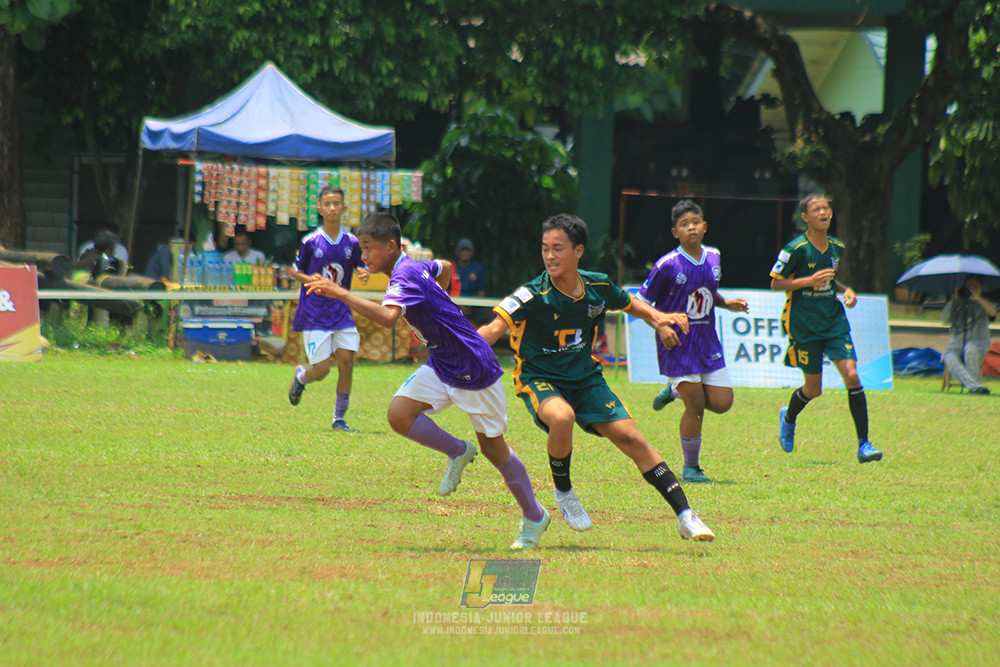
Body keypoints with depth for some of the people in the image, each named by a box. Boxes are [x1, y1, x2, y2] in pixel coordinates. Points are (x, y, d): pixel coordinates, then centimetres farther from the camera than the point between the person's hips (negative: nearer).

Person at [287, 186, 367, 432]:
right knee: (321, 370, -7)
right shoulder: (310, 241, -5)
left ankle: (339, 419, 5)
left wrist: (364, 273, -7)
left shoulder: (351, 243, 3)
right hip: (314, 316, -3)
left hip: (342, 313, 3)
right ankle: (300, 376, 31)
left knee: (346, 362, -9)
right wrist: (308, 278, -15)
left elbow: (359, 266, 17)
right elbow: (292, 269, 5)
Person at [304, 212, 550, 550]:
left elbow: (387, 316, -42)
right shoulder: (413, 267, 4)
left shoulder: (405, 276, -23)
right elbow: (445, 267, 27)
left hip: (474, 367, -8)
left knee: (492, 447, 3)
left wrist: (340, 294, -42)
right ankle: (458, 452, 10)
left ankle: (534, 516, 20)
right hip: (440, 364, 8)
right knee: (399, 414, -13)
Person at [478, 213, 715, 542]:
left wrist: (657, 319, -3)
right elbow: (495, 329, -33)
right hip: (538, 378, -4)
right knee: (562, 418, -36)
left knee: (630, 438, -7)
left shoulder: (598, 287, -6)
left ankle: (685, 515, 0)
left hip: (585, 378, 4)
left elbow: (630, 304, 17)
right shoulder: (534, 295, -20)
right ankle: (563, 492, -7)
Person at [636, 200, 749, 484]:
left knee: (721, 402, 0)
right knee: (696, 405, -9)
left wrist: (728, 303, 4)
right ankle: (690, 468, 9)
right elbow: (641, 303, -7)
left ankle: (676, 390, 29)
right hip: (677, 343, -6)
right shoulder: (667, 265, -13)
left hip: (707, 342, 6)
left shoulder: (713, 257, 5)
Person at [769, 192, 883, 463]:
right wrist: (809, 281, -21)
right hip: (804, 325, -4)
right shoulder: (797, 249, -12)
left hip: (834, 321, 4)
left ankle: (863, 444, -11)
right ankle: (788, 418, 42)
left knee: (851, 375, -13)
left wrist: (845, 289, 3)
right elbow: (775, 283, -9)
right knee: (813, 388, 5)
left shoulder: (837, 248, 6)